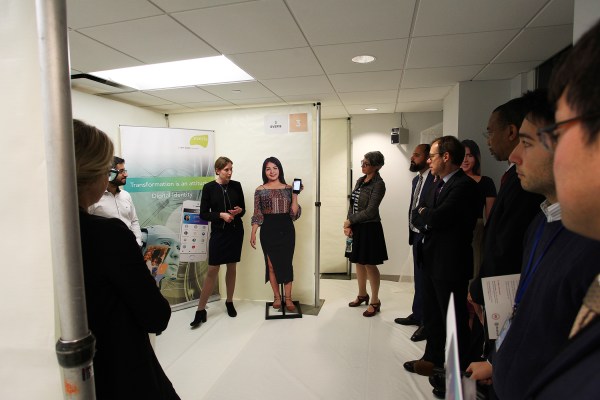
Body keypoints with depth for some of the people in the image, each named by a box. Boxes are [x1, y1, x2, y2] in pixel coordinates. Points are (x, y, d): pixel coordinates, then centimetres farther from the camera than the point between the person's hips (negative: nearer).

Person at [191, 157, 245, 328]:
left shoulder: (236, 186, 2)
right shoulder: (209, 187, -5)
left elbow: (243, 209, 8)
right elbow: (203, 214, -5)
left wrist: (239, 211, -14)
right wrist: (221, 215, -19)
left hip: (236, 231, 3)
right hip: (218, 232, -2)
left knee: (232, 268, 11)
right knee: (212, 270, -2)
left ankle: (229, 302, 29)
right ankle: (201, 310, 9)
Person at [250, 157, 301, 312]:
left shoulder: (288, 188, 3)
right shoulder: (260, 190, 2)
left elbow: (294, 214, -1)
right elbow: (257, 215, 2)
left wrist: (295, 195, -10)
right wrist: (253, 234, -3)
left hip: (286, 229, 0)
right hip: (268, 230, 0)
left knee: (287, 264, 5)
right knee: (271, 264, 8)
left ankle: (288, 298, 18)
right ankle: (277, 296, 25)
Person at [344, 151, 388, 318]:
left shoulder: (378, 184, -14)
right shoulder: (360, 180, 10)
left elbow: (370, 211, -19)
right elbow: (353, 203, 9)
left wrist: (350, 221, -11)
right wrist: (348, 225, -2)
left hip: (369, 228, -7)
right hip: (356, 227, 7)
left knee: (370, 265, 2)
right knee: (359, 262, 16)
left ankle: (375, 302, 18)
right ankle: (362, 295, 34)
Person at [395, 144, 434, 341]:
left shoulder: (435, 180, -17)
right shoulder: (416, 180, 13)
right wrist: (412, 233, 13)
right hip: (416, 236, 9)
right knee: (419, 278, 19)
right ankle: (417, 315, 35)